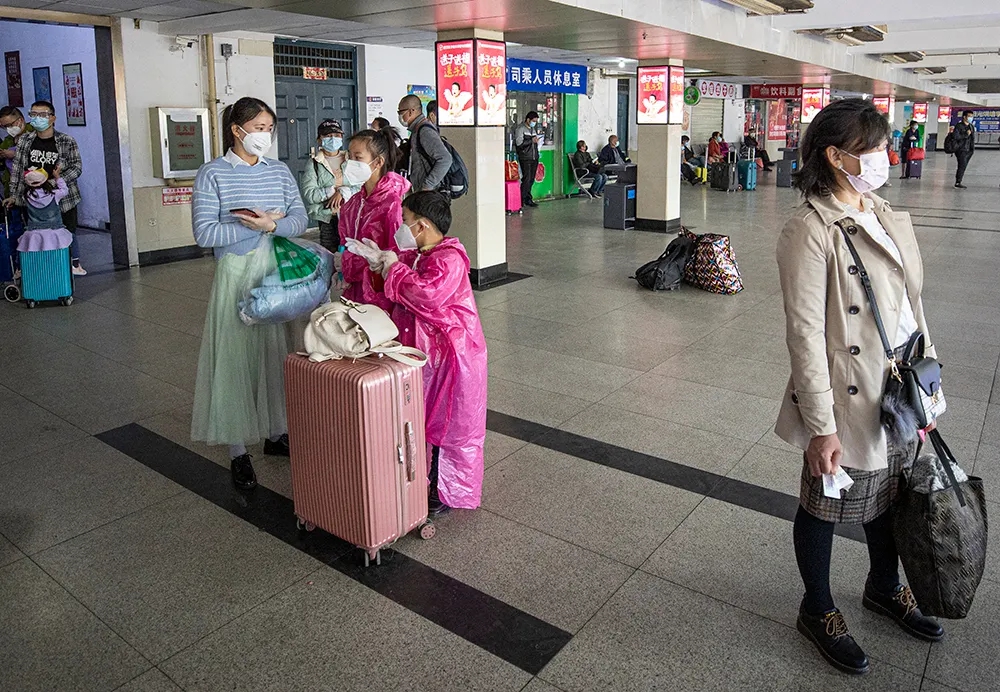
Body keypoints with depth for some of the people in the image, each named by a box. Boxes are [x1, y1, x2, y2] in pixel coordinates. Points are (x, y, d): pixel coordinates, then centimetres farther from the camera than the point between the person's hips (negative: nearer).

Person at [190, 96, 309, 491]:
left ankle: (276, 433, 28)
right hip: (236, 275, -4)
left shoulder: (279, 171, 7)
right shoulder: (213, 174, -5)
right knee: (236, 356, 0)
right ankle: (239, 451, 10)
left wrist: (271, 225, -18)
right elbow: (205, 233, -13)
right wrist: (256, 225, -14)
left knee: (277, 351, 11)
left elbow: (300, 220, 0)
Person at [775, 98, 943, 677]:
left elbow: (914, 309, 11)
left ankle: (885, 587, 50)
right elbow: (805, 333, -20)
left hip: (900, 394, 8)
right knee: (825, 506, 12)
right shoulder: (810, 231, -18)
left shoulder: (892, 220, 6)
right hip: (849, 399, -7)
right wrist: (821, 426, -20)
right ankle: (818, 610, 35)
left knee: (891, 493, 24)